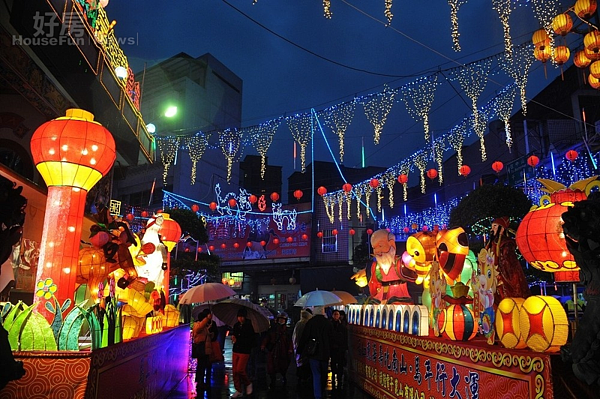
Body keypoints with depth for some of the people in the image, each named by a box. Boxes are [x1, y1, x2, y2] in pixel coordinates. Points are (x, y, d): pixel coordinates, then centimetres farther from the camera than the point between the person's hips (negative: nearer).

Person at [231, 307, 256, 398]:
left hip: (244, 351, -6)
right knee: (235, 371, 4)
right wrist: (233, 337, 0)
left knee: (240, 370, -11)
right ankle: (239, 391, 15)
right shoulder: (236, 325, 8)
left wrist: (238, 340, -14)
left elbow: (252, 339, -12)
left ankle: (248, 383, 15)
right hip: (235, 350, 6)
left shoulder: (249, 326, -9)